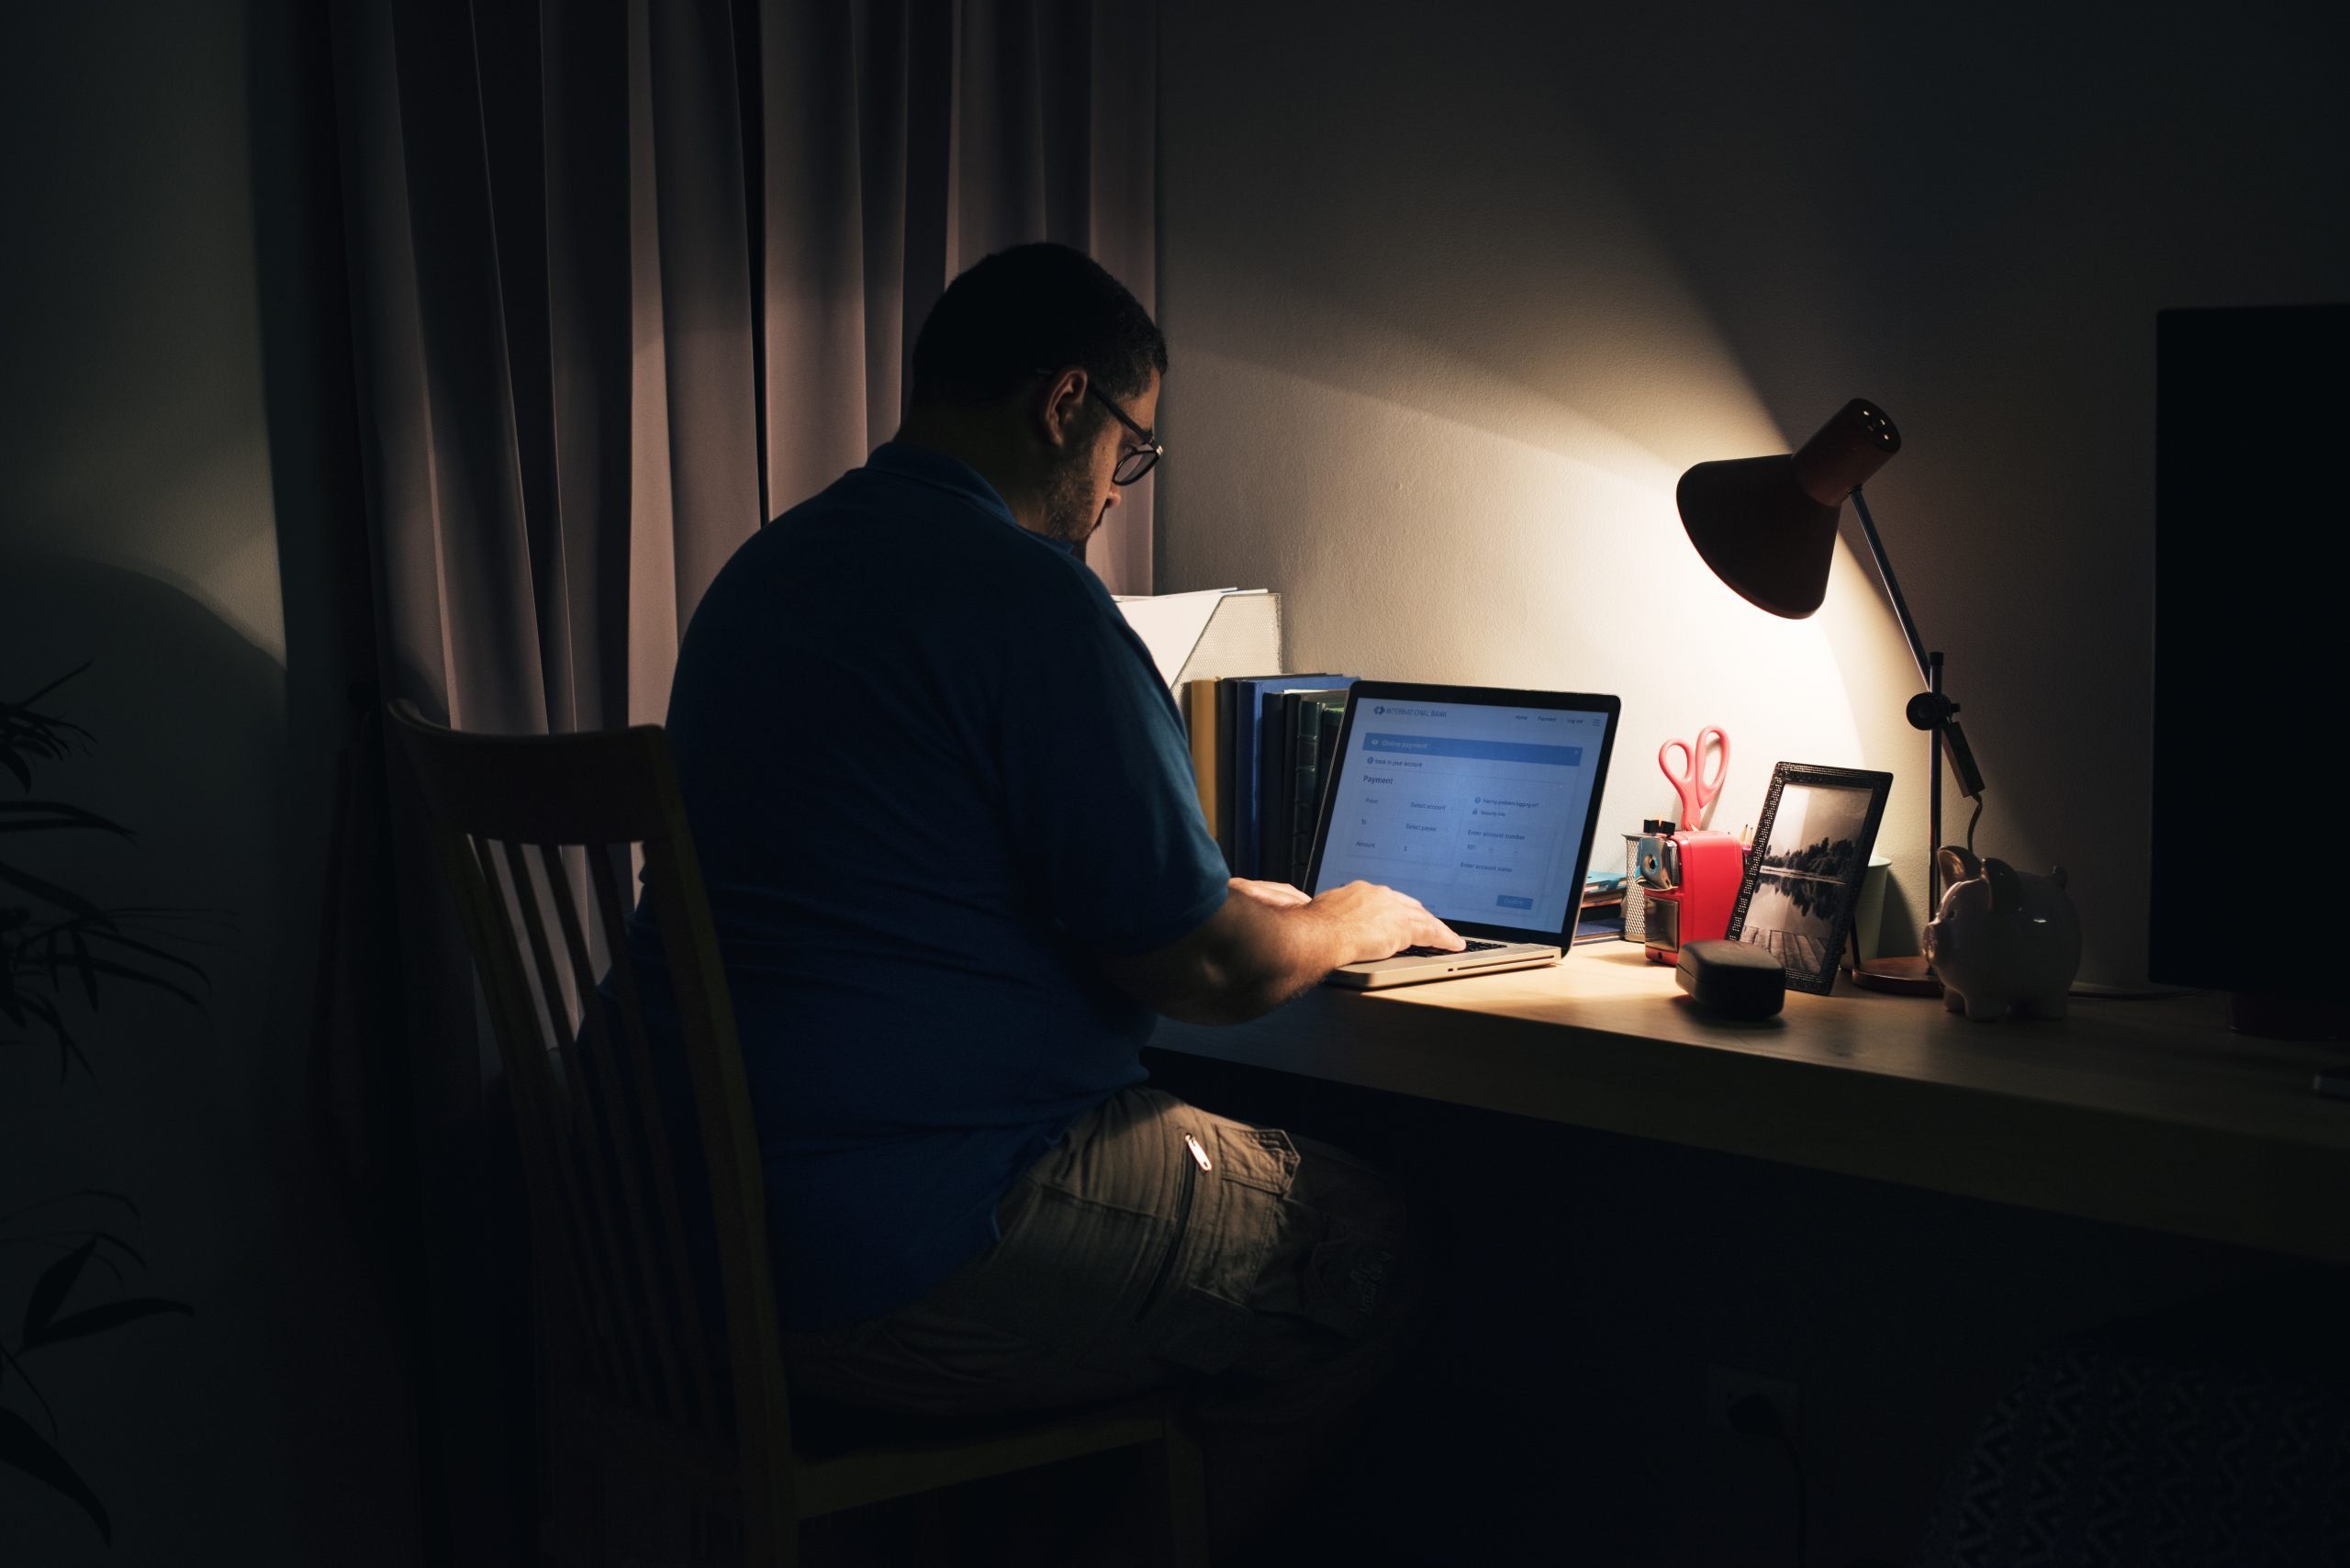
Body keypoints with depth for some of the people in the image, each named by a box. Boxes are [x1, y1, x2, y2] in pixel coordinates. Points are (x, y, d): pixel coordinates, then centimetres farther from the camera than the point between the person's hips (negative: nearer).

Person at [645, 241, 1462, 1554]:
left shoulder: (764, 571, 14)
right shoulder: (1028, 596, -17)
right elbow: (1205, 973, -14)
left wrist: (1219, 901, 27)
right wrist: (1346, 924, 9)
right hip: (912, 1272, -10)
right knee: (1371, 1248, 7)